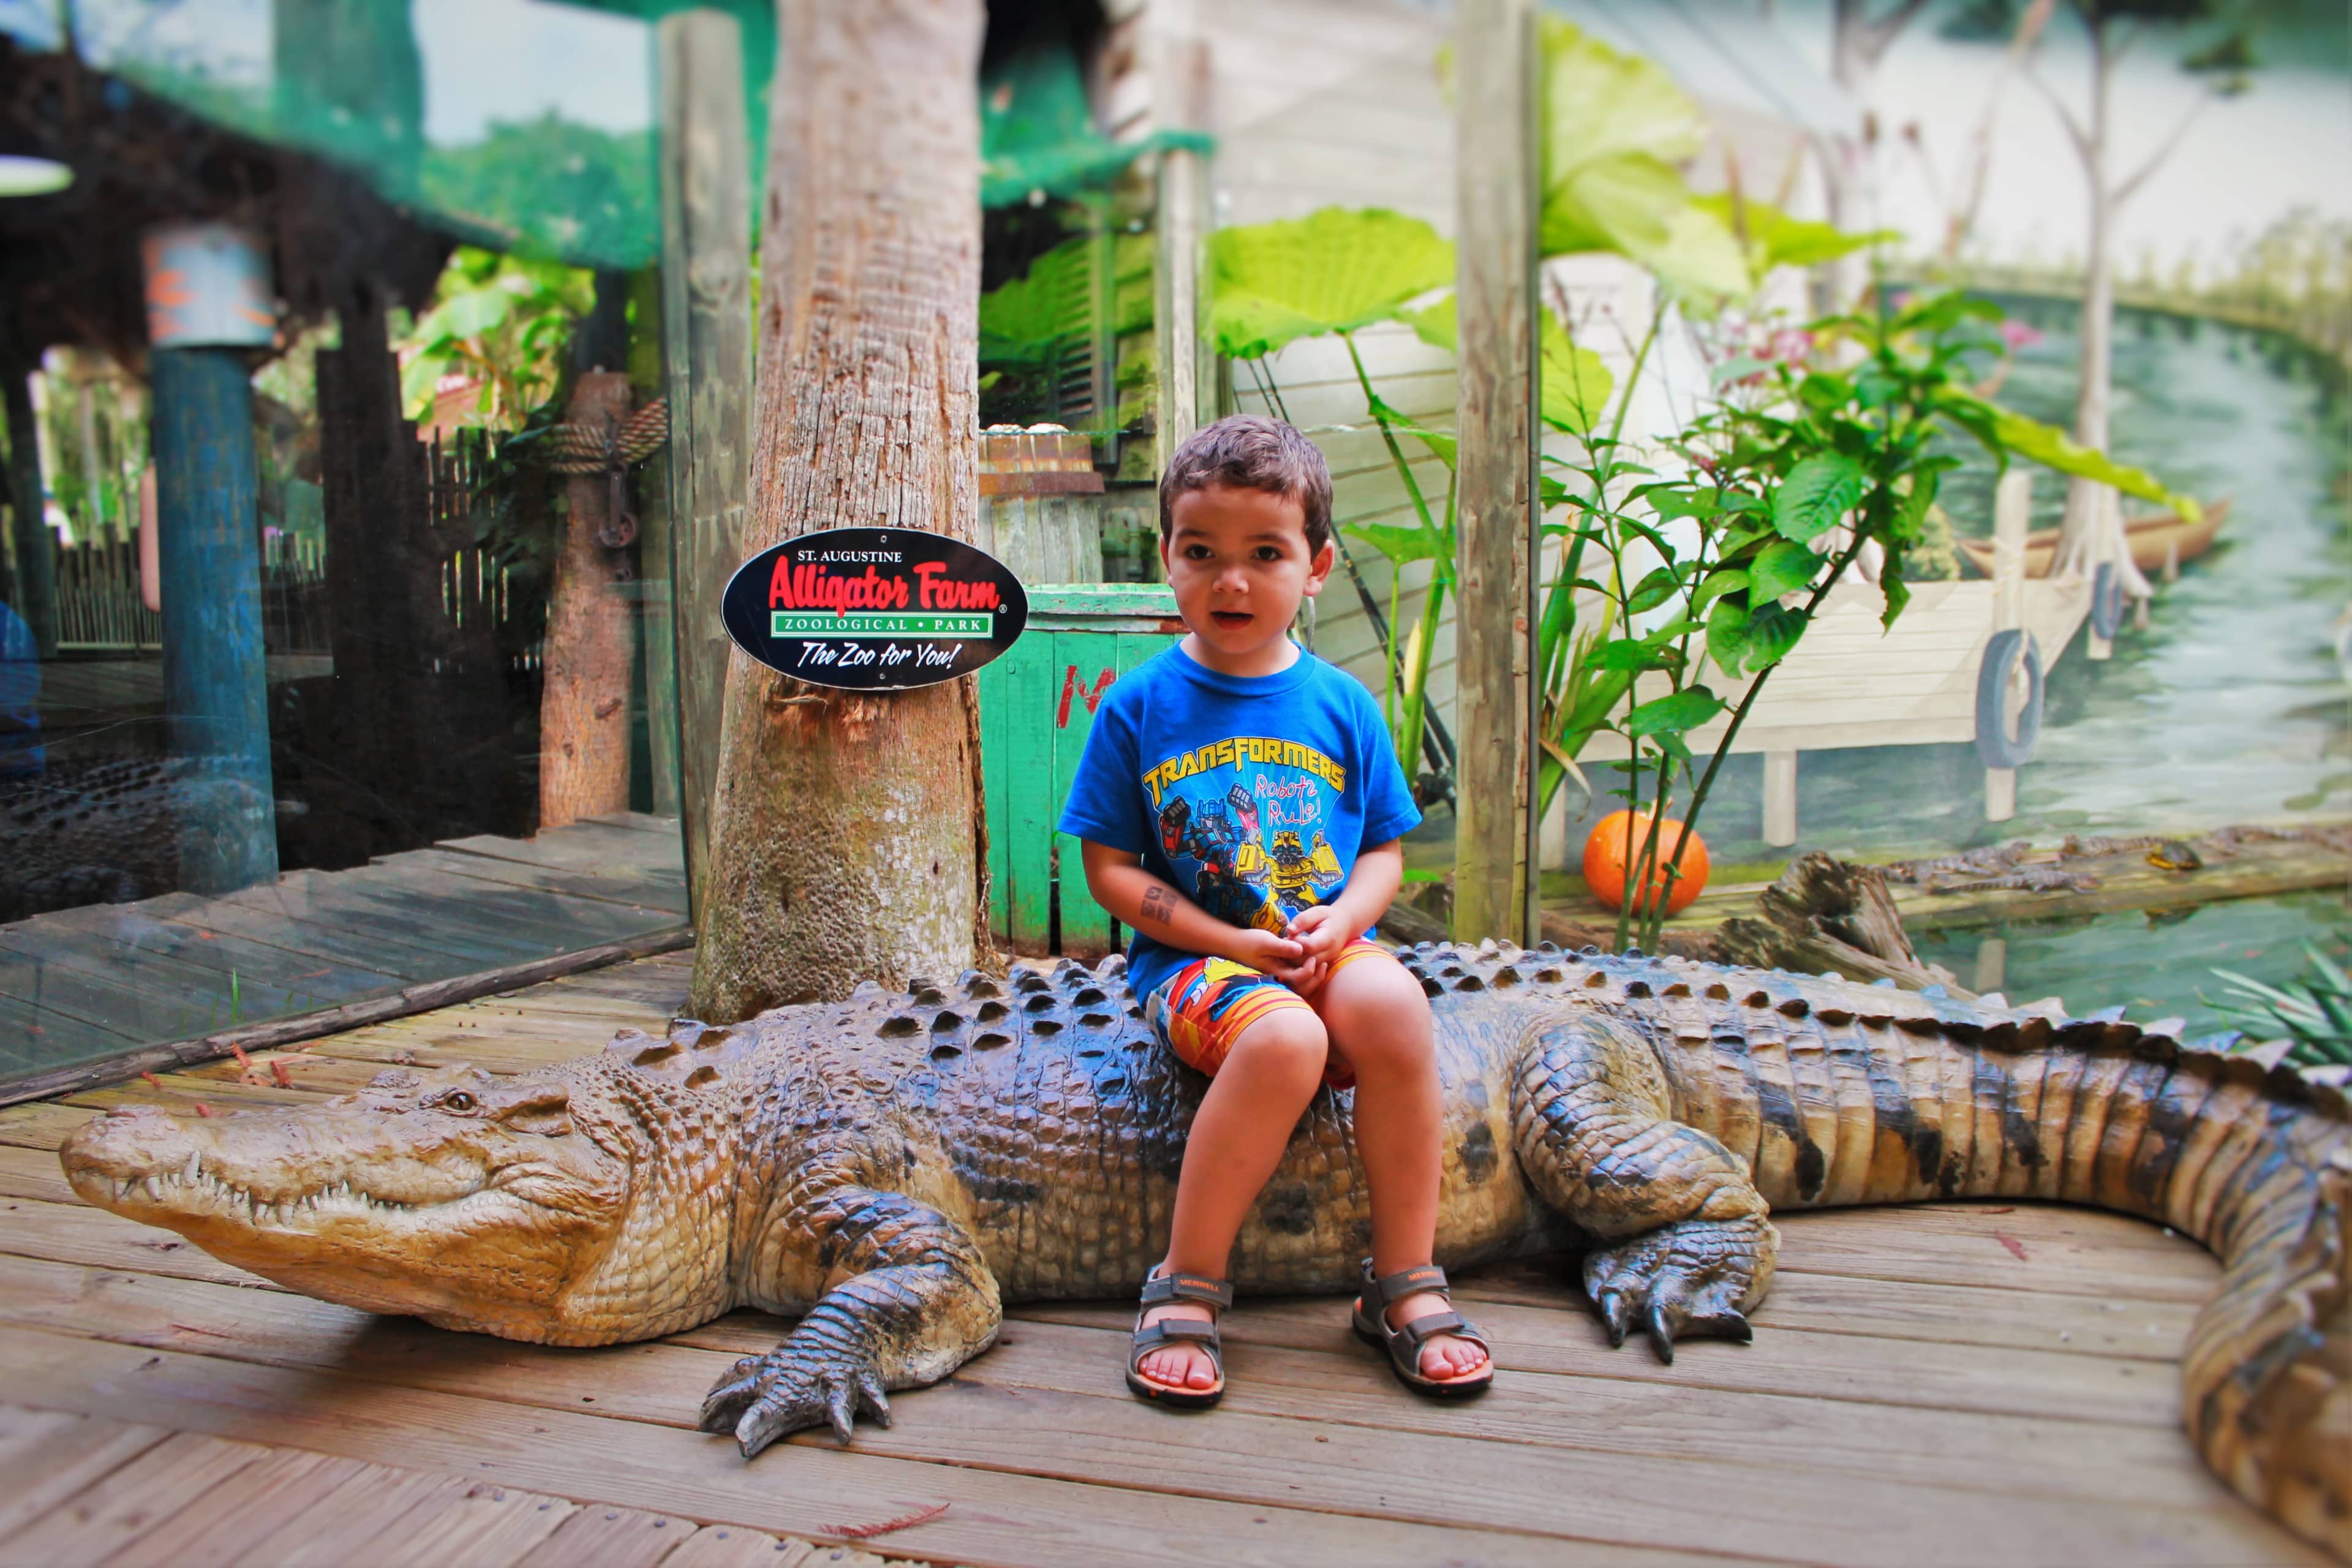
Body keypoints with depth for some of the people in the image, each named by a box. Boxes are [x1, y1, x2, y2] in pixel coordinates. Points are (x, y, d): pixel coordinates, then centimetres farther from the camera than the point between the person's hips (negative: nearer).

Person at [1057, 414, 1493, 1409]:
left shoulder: (1341, 703, 8)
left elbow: (1383, 851, 12)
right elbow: (1108, 869, -1)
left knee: (1390, 1003, -31)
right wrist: (1233, 943, -12)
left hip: (1323, 946, 3)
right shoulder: (1140, 705, 0)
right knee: (1283, 1038, -34)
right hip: (1190, 957, -2)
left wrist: (1339, 920, -11)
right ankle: (1186, 1287, -14)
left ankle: (1405, 1281, -14)